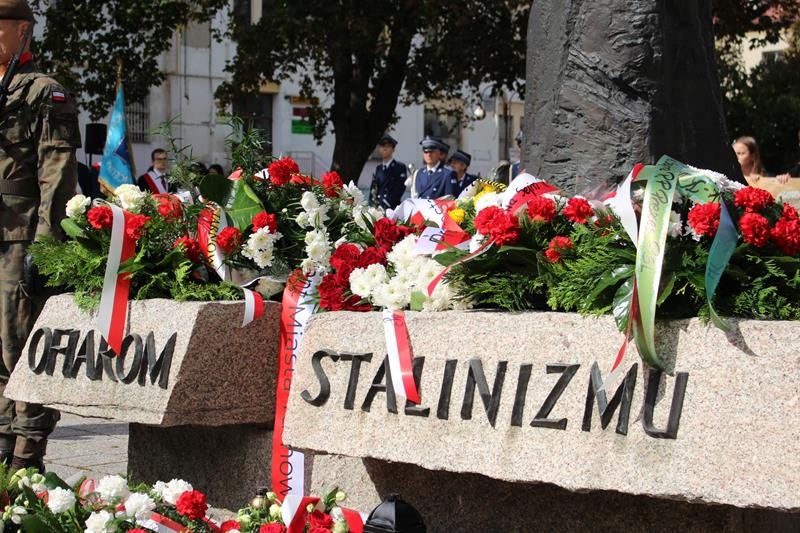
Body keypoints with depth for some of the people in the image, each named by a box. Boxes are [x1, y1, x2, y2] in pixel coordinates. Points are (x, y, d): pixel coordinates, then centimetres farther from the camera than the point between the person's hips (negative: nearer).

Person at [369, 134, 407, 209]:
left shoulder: (400, 167, 2)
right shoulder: (378, 168, 18)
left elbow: (400, 189, -7)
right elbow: (372, 190, 16)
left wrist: (386, 204, -13)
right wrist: (373, 205, 0)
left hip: (392, 208, -4)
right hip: (377, 208, 4)